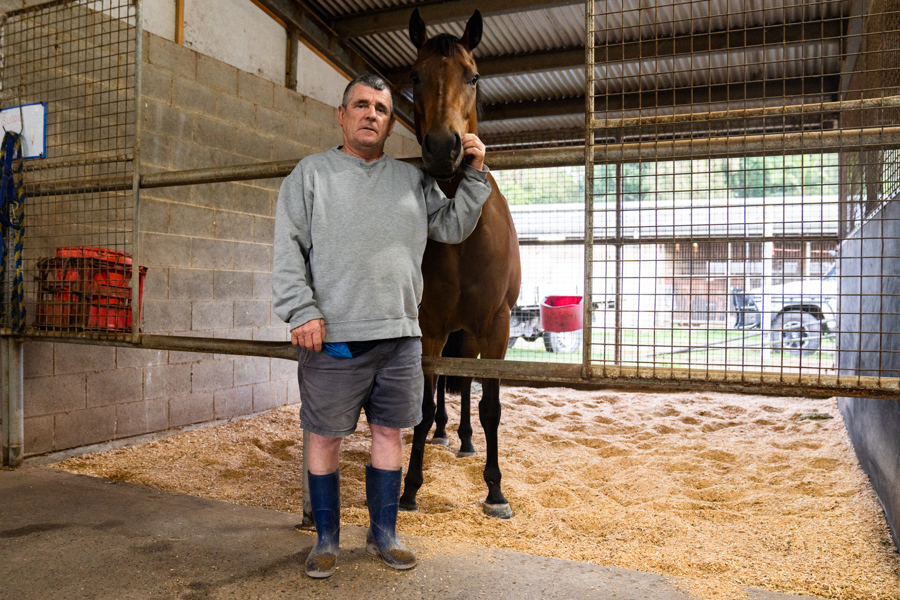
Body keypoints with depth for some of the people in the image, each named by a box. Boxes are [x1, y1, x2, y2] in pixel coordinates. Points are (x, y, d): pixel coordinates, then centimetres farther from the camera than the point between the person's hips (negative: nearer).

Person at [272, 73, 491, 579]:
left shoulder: (413, 179, 15)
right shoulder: (312, 172, 4)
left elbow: (452, 227, 17)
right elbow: (288, 248, -2)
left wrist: (475, 175, 6)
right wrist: (301, 311, -13)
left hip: (400, 335, 3)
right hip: (332, 337, -3)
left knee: (389, 433, 12)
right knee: (326, 437, 6)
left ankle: (384, 533, 29)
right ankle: (327, 540, 25)